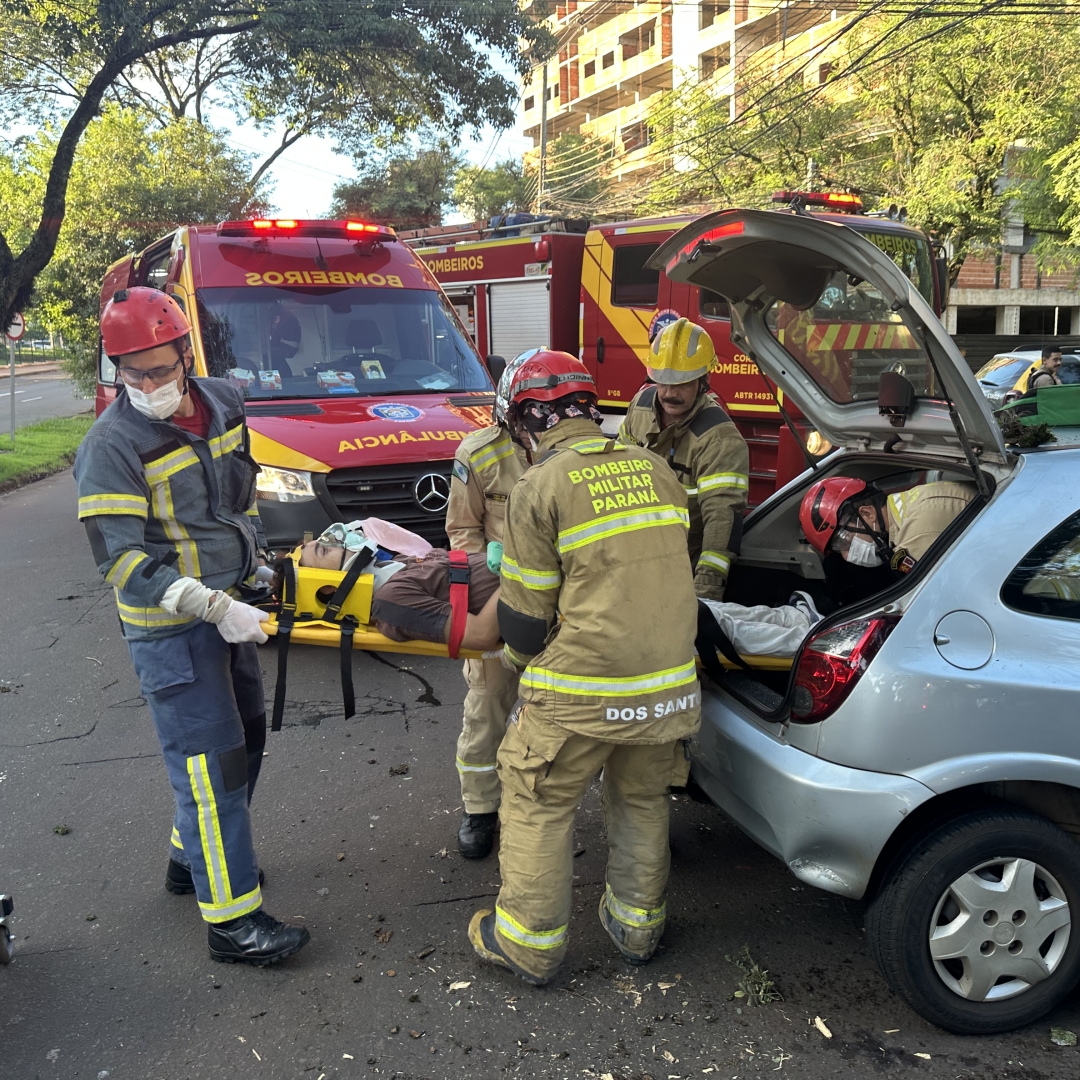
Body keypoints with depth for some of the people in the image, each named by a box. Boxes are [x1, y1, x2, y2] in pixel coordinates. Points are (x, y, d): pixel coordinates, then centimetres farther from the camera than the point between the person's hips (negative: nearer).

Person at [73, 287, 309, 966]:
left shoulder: (224, 405, 2)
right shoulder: (112, 446, -19)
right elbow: (122, 559, -23)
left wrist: (256, 559, 17)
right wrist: (213, 607, -32)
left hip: (231, 609, 8)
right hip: (170, 629, -8)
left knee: (245, 737, 19)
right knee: (210, 765, -5)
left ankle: (194, 857, 39)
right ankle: (232, 919, 5)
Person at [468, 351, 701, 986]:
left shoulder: (540, 489, -10)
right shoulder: (654, 469, 7)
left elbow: (524, 619, -7)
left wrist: (521, 657, 15)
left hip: (581, 689, -5)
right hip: (668, 683, 6)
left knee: (538, 808, 14)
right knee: (643, 802, 24)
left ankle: (530, 946, 26)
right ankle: (639, 927, 39)